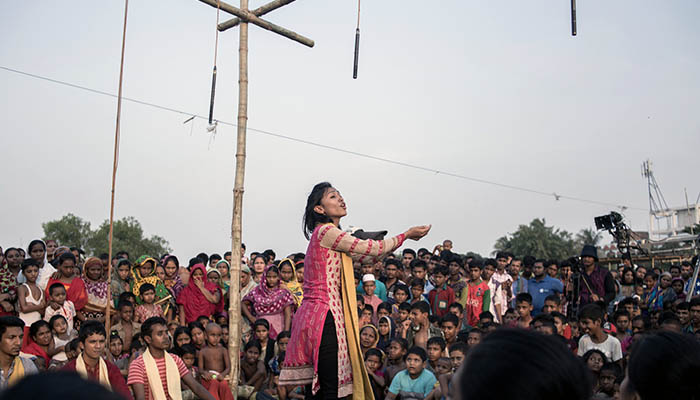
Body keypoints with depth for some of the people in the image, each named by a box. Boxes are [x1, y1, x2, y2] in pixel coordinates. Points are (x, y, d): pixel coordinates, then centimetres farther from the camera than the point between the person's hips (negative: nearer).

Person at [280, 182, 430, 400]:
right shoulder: (326, 231, -10)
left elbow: (362, 255, 25)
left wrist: (406, 236, 29)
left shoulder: (326, 234, 20)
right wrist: (406, 235, 5)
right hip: (325, 316, -10)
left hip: (313, 314, 10)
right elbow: (371, 249, -8)